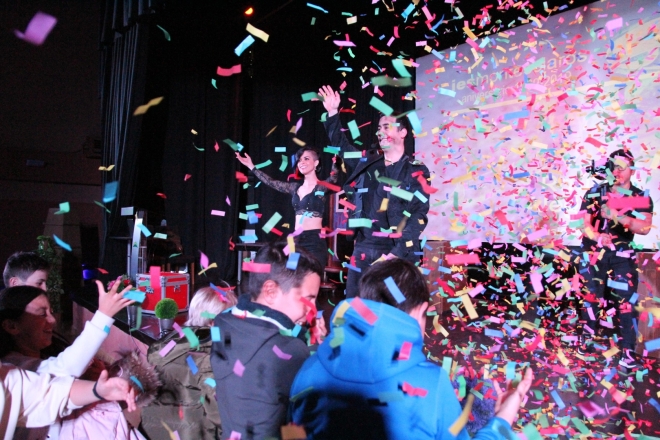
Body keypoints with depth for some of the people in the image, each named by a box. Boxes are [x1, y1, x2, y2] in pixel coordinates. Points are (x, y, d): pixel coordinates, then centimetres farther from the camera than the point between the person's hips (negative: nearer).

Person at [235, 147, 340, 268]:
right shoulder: (296, 188, 15)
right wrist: (251, 167, 26)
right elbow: (271, 182, 23)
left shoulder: (322, 187, -2)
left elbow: (333, 177, -22)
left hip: (315, 241, -6)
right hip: (297, 241, 6)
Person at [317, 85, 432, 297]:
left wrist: (398, 252, -17)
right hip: (363, 249, 4)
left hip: (397, 253, -4)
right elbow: (340, 144, 24)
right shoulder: (366, 163, 13)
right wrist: (333, 113, 11)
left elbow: (419, 215, -8)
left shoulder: (416, 172, -1)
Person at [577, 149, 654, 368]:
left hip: (622, 255, 0)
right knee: (592, 297, 7)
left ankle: (628, 351, -4)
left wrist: (618, 216, -27)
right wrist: (598, 237, -27)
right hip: (595, 252, 0)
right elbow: (584, 223, -7)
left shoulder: (642, 198, 0)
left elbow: (645, 228, -13)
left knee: (625, 300, -7)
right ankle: (586, 340, 21)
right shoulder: (596, 193, -1)